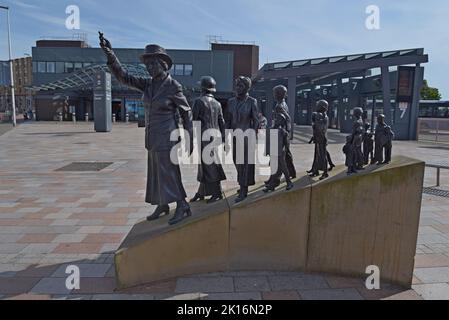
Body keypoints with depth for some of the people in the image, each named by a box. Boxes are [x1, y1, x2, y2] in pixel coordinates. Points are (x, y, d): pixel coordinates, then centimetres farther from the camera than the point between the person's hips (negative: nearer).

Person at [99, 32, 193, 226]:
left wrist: (190, 139, -7)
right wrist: (109, 53, -12)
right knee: (156, 172, 13)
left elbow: (186, 112, -7)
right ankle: (162, 206, 26)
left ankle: (183, 208, 5)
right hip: (154, 137, 7)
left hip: (166, 137, -7)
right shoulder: (148, 84, 6)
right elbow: (123, 77, 0)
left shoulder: (174, 87, -13)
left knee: (169, 174, -5)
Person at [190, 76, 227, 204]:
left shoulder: (199, 101, -8)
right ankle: (201, 193, 19)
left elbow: (194, 121, -10)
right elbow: (222, 123, 11)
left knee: (209, 166, -2)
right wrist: (224, 140, 15)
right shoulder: (217, 104, 10)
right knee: (204, 165, 13)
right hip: (215, 136, 7)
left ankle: (217, 193, 3)